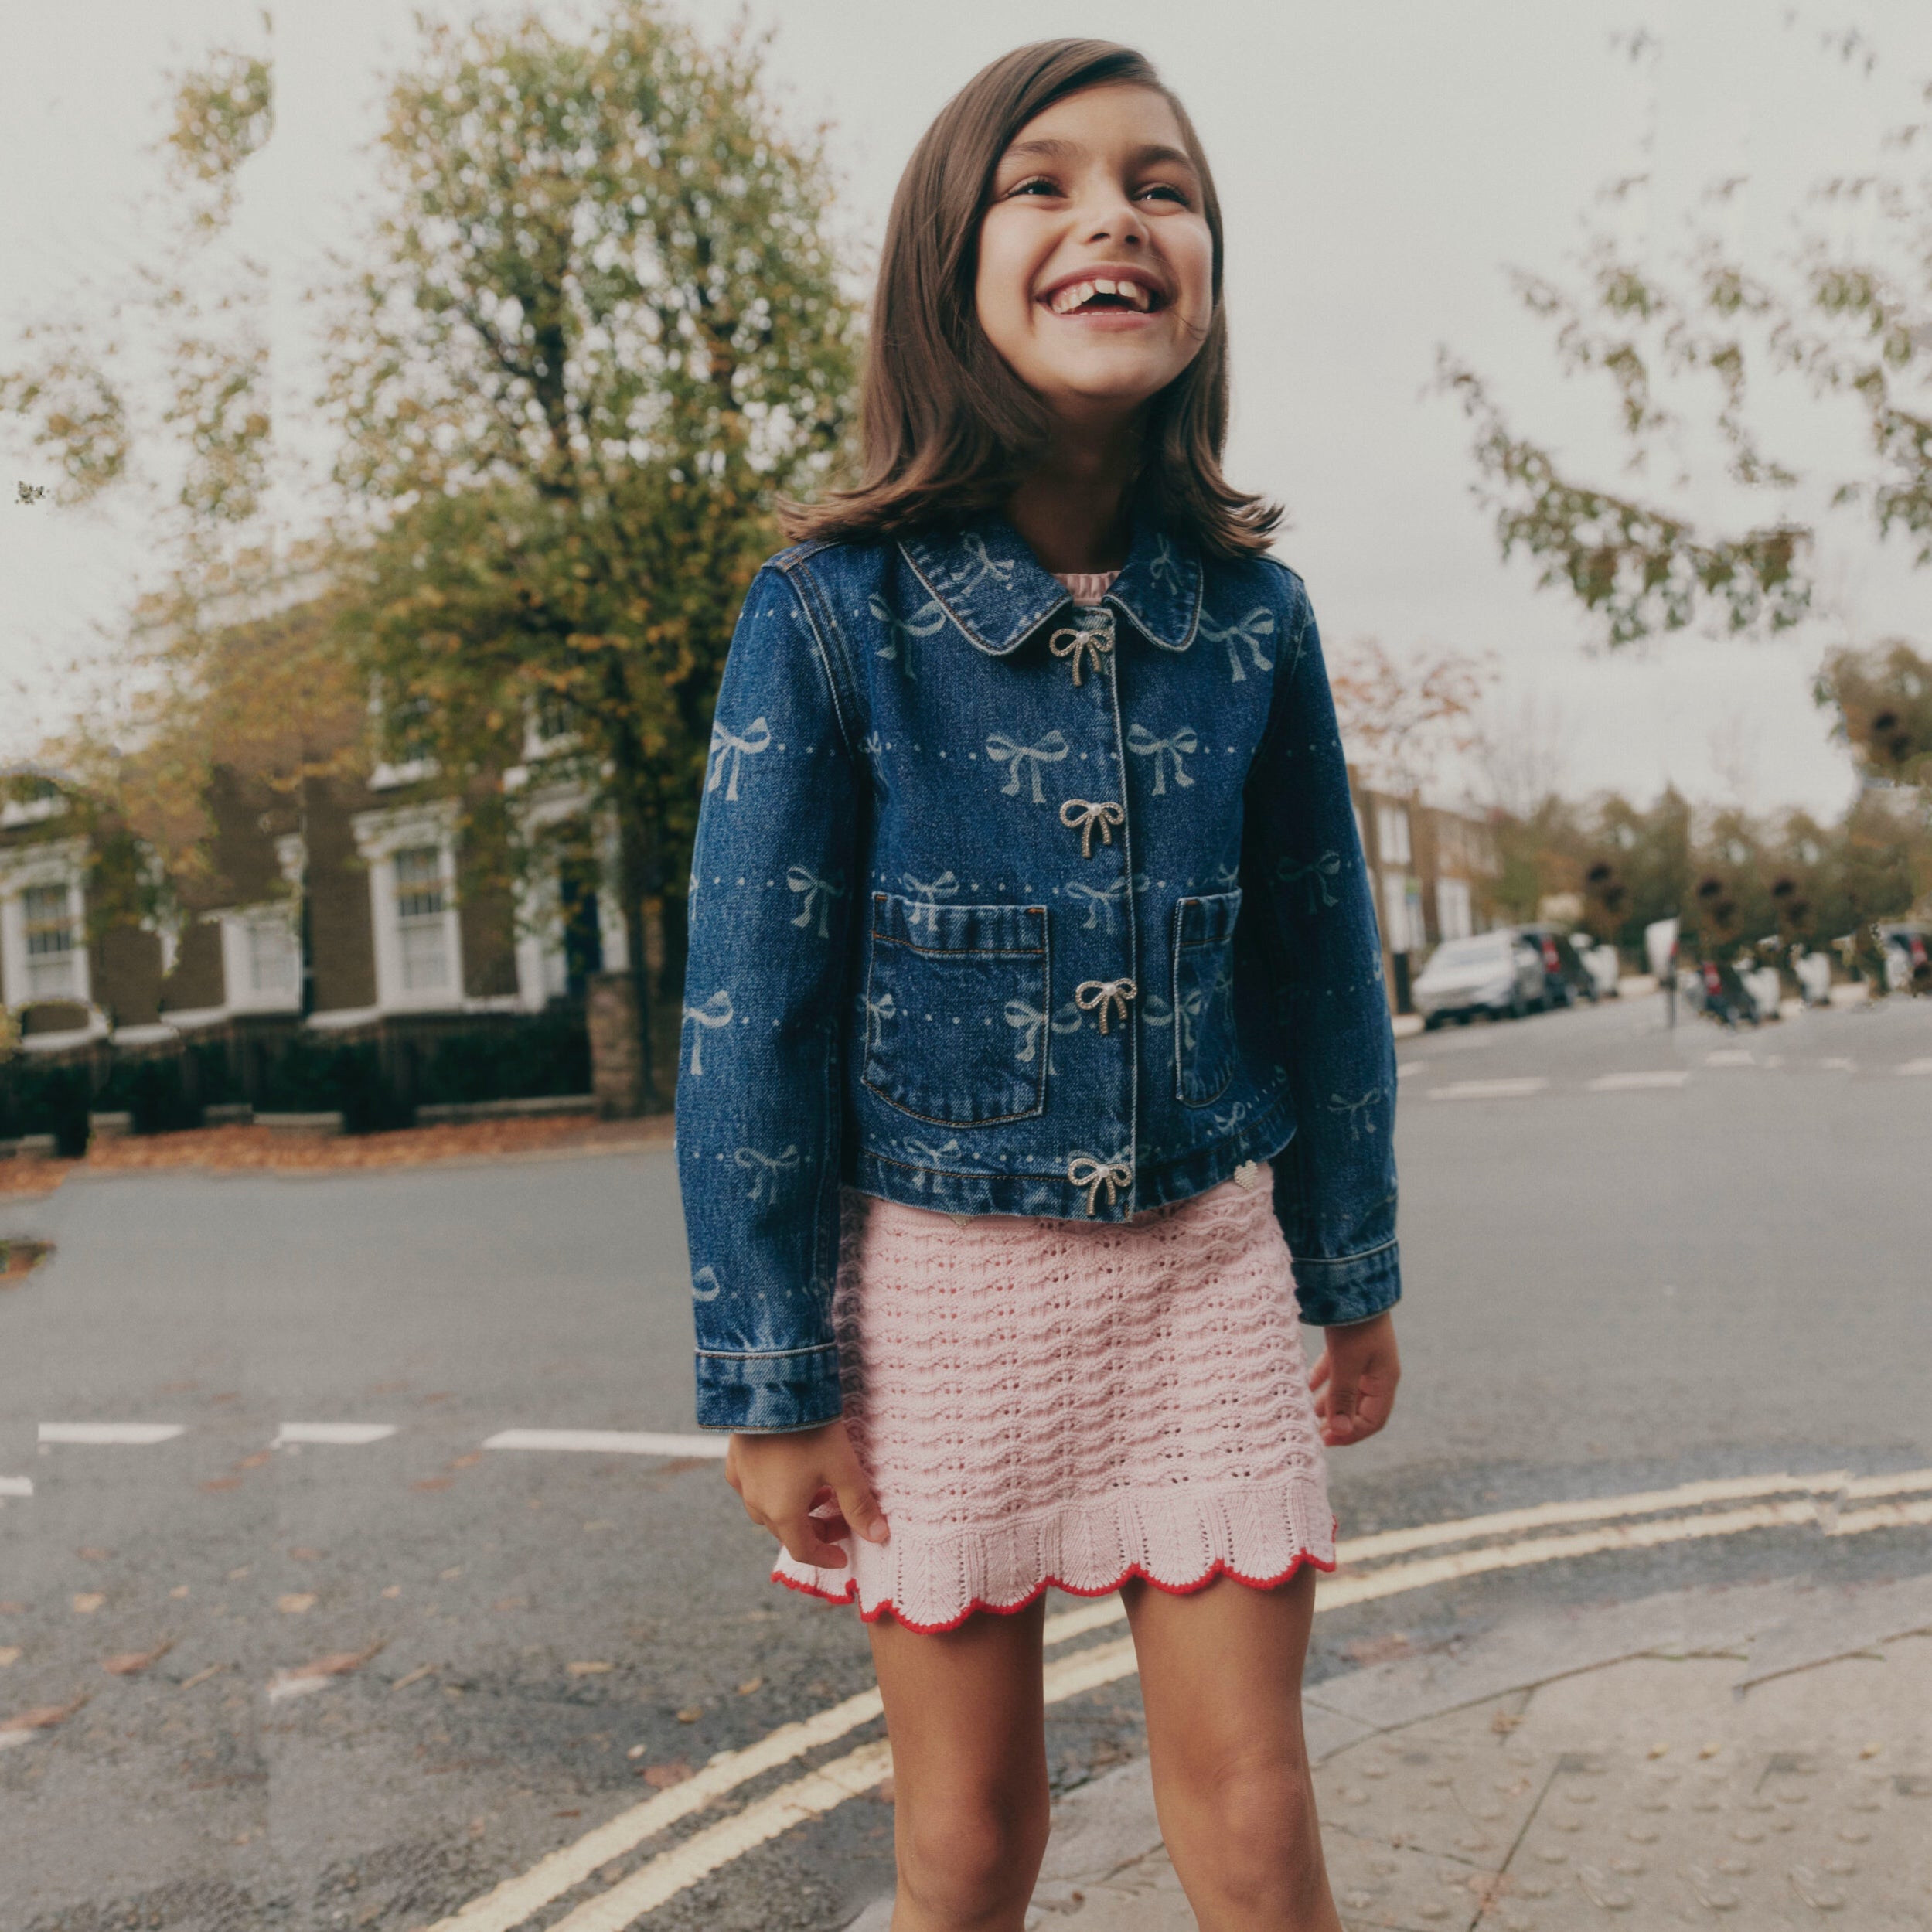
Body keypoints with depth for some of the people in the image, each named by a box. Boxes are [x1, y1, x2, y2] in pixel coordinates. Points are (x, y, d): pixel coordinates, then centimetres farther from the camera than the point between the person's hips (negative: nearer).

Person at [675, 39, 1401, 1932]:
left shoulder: (1251, 612, -1)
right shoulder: (831, 612, -11)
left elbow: (1318, 959, 8)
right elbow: (750, 1014, -9)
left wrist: (1356, 1272, 13)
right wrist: (766, 1378, -8)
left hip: (1203, 1264, 3)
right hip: (939, 1276, -2)